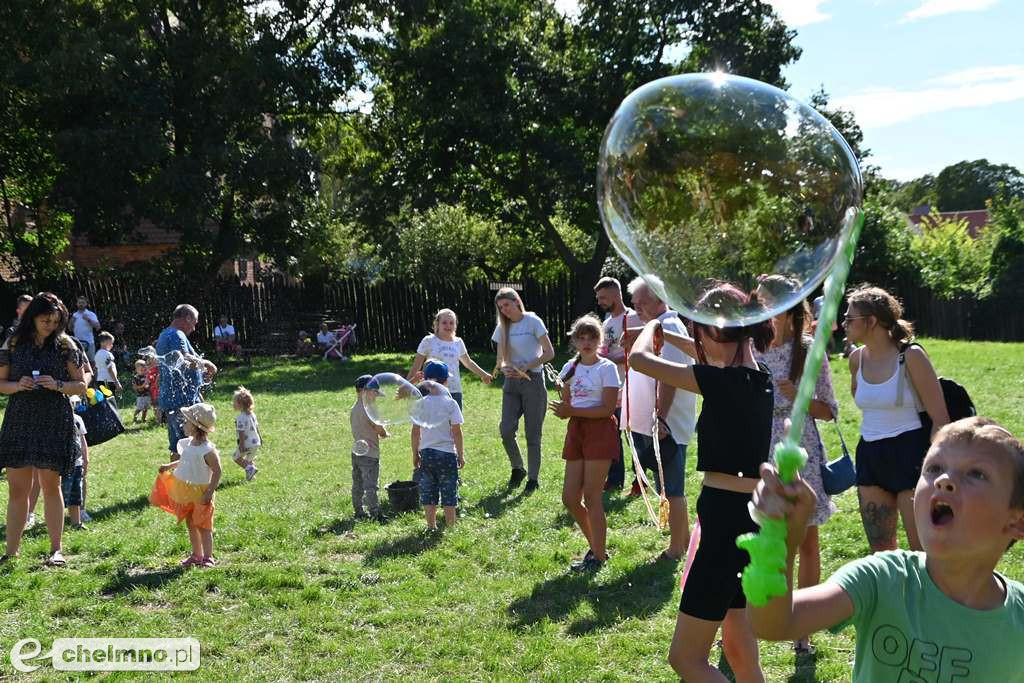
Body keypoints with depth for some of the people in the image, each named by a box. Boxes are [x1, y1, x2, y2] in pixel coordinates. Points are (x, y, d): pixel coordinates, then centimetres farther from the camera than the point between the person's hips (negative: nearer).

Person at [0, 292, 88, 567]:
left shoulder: (64, 344, 1)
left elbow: (81, 386, 2)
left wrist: (57, 385, -15)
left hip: (54, 423, -2)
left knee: (51, 485, 2)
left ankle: (56, 549, 8)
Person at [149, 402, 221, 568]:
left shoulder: (207, 450, -23)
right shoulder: (187, 443, 1)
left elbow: (217, 471, -20)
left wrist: (209, 492, -23)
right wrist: (169, 466, 10)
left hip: (199, 492, -8)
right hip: (185, 491, 8)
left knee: (202, 525, -1)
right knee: (190, 524, 16)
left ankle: (208, 557, 7)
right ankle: (196, 555, 28)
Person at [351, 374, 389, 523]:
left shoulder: (353, 409, 7)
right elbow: (380, 430, -15)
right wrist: (385, 433, 8)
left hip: (356, 451, 9)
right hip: (369, 454, -9)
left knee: (357, 484, 15)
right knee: (371, 486, -5)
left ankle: (359, 511, 23)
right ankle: (375, 513, -3)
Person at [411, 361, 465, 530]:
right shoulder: (450, 403, -9)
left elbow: (416, 431, 0)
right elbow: (457, 432, -8)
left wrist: (415, 454, 11)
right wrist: (461, 455, 1)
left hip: (426, 454, 2)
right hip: (447, 453, -2)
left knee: (428, 495, 11)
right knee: (449, 495, 7)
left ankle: (431, 527, 16)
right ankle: (450, 527, 11)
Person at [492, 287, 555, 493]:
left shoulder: (532, 321, -5)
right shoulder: (502, 328, 9)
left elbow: (549, 353, -8)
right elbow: (500, 359, 9)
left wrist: (527, 367, -16)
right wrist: (505, 368, -14)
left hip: (533, 381, -4)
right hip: (512, 382, 4)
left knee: (532, 434, 0)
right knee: (506, 430, -8)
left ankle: (533, 478, 12)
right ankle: (517, 469, 15)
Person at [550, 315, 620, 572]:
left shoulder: (606, 368, -7)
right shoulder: (570, 368, 10)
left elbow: (608, 408, -13)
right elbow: (566, 404, 12)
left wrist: (573, 411, -18)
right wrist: (562, 410, -12)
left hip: (600, 430, -6)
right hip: (576, 431, 6)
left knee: (591, 496, -5)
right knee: (570, 498, 5)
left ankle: (599, 556, 9)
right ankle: (596, 546, 25)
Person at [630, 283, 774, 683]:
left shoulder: (723, 380, -18)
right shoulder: (759, 378, 7)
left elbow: (639, 358, -11)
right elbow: (713, 357, 30)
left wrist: (650, 328, 9)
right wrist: (669, 336, 35)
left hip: (728, 521, -9)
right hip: (755, 518, 9)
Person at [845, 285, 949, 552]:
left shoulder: (911, 356, -13)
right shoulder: (857, 358, 5)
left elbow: (940, 418, -13)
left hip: (910, 455, -6)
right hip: (870, 457, 7)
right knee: (880, 551, 12)